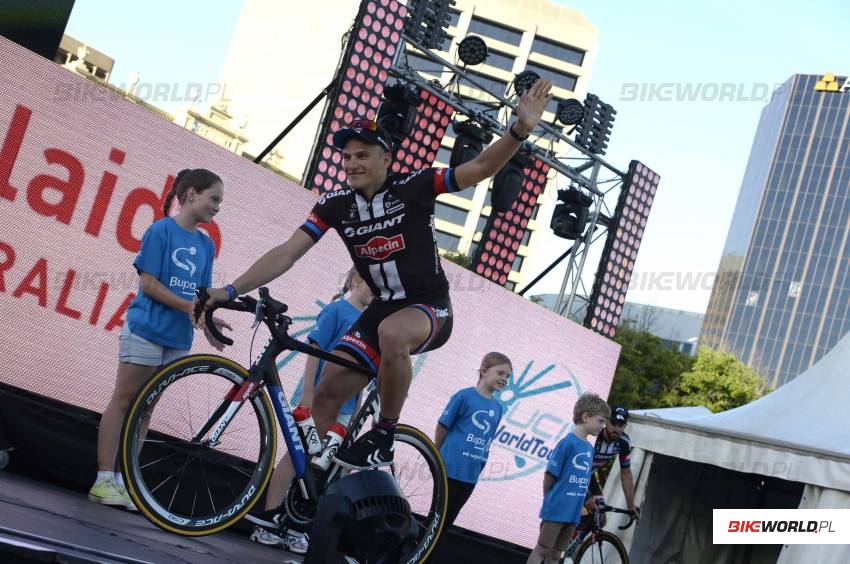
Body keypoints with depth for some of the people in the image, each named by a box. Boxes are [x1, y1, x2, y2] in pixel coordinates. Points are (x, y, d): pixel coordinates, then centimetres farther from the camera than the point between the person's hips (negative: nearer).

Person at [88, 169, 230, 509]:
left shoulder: (206, 244, 12)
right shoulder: (161, 230, -6)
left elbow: (201, 293, 12)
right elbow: (148, 282, -11)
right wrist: (189, 307, -17)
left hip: (177, 337, 6)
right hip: (146, 328, -6)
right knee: (123, 400, -4)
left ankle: (123, 479, 10)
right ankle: (104, 479, -4)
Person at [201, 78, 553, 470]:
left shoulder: (413, 187, -14)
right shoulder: (335, 204, -4)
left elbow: (480, 168, -20)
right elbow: (286, 254, -7)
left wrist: (520, 130, -37)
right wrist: (231, 290, -17)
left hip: (429, 307, -5)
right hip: (383, 308, 5)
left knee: (392, 332, -39)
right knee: (326, 395, -6)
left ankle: (383, 438, -20)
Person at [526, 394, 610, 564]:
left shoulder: (589, 448, 9)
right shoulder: (568, 442, -14)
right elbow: (550, 474, -10)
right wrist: (550, 501, 2)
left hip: (572, 512, 7)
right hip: (556, 510, -7)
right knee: (542, 550, 0)